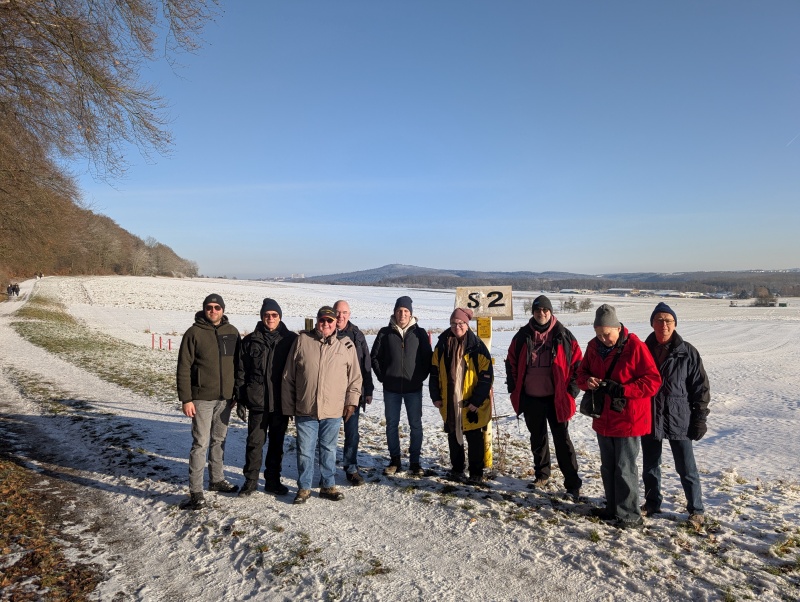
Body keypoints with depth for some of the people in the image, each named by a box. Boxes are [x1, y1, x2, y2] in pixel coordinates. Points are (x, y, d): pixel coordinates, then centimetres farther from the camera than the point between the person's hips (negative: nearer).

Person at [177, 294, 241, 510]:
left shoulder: (232, 332, 5)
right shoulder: (194, 333, -8)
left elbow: (238, 363, 12)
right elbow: (184, 368, -8)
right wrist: (186, 399, -12)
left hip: (225, 397, 5)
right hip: (202, 398, -4)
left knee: (219, 440, 16)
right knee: (201, 443, -4)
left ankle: (216, 479, 31)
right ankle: (195, 490, 5)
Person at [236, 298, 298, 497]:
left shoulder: (291, 339, 1)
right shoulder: (250, 341, 2)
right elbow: (241, 371, 3)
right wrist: (241, 400, -1)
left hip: (281, 402, 1)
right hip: (257, 401, -1)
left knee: (277, 443, 12)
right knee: (255, 442, 3)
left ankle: (273, 480, 24)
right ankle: (251, 481, 17)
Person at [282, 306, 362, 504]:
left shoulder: (346, 345, 2)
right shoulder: (302, 341, 0)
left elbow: (355, 376, 8)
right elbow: (288, 377, 4)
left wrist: (351, 401, 2)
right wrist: (288, 406, 3)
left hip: (333, 410, 1)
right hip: (305, 410, 0)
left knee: (329, 450, 13)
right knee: (305, 450, 8)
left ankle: (328, 485, 27)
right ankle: (304, 487, 23)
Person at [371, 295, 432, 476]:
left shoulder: (419, 333, 1)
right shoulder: (385, 333, 1)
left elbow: (428, 358, 6)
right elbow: (375, 357, 6)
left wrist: (421, 377, -1)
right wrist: (383, 377, 1)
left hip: (414, 388, 0)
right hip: (391, 388, 1)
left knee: (416, 425, 5)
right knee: (392, 425, 8)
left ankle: (415, 461, 18)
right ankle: (394, 460, 21)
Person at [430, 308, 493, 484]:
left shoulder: (477, 347, -10)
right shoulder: (442, 345, 2)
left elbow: (486, 376, -11)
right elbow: (435, 372, 8)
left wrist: (476, 400, -15)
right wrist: (435, 396, 3)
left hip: (472, 404, -4)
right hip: (449, 403, 4)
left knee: (474, 439, 7)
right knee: (453, 436, 16)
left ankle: (476, 473, 21)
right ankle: (457, 469, 31)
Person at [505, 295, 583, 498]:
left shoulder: (563, 336, -4)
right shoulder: (523, 336, 2)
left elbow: (577, 363, 0)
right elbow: (511, 362, 10)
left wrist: (571, 390, -6)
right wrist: (514, 389, 5)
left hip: (556, 398, -3)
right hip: (530, 398, 3)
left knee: (562, 439, 1)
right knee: (537, 438, 17)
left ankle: (573, 483, 8)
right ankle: (542, 474, 34)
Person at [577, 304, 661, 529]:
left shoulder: (635, 346, -16)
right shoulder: (594, 346, 3)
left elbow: (653, 381, -16)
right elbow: (582, 372, 14)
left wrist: (622, 389, -25)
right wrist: (587, 381, -10)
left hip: (627, 420, -6)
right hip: (603, 419, 7)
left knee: (624, 468, 1)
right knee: (608, 467, 17)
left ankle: (630, 515, 16)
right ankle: (613, 508, 33)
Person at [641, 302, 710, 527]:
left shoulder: (687, 352, -7)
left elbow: (700, 387, -3)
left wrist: (699, 418, -5)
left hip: (679, 419, -3)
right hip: (648, 419, 3)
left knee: (686, 469, 5)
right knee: (650, 466, 16)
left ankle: (696, 510, 23)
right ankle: (652, 502, 34)